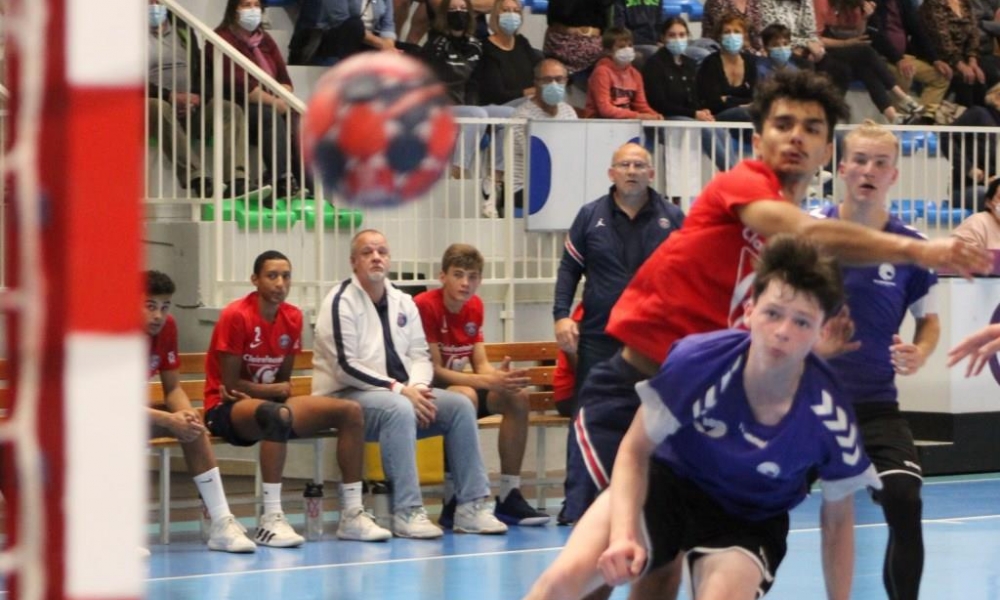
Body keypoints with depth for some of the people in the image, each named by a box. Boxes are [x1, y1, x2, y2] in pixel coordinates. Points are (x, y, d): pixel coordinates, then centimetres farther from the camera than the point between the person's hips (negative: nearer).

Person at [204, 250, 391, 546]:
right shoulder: (236, 316, -15)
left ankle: (352, 514, -8)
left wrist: (255, 391, -12)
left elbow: (284, 381, 8)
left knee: (350, 411, -8)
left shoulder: (293, 318, 5)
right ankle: (271, 519, -40)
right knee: (278, 415, -41)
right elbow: (231, 384, -14)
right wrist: (277, 391, -7)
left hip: (270, 403, 7)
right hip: (227, 409, -7)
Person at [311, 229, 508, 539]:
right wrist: (399, 389, -20)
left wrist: (417, 387, -12)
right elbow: (346, 367, -16)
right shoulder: (340, 302, -8)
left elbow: (420, 355, 12)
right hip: (348, 397, -7)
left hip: (404, 392, 7)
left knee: (460, 405, -12)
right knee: (399, 408, -36)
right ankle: (407, 512, -36)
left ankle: (472, 506, -11)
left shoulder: (403, 302, 14)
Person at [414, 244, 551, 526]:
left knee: (518, 397, -12)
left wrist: (499, 377, -22)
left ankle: (509, 497, -9)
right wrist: (488, 381, -29)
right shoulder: (425, 306, -19)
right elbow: (434, 370, -22)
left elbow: (481, 365, 3)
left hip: (464, 385, 8)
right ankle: (453, 502, -32)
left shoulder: (474, 306, 4)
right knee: (466, 397, -36)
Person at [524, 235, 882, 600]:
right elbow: (635, 451, -14)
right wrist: (623, 534, -30)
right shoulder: (696, 360, -28)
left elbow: (837, 520, -7)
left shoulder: (829, 417, -25)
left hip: (748, 521, 0)